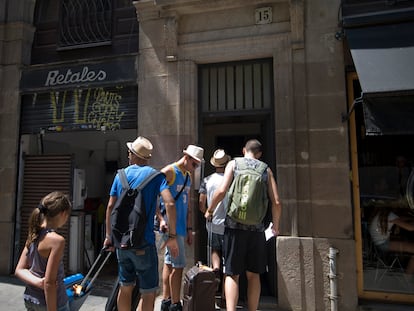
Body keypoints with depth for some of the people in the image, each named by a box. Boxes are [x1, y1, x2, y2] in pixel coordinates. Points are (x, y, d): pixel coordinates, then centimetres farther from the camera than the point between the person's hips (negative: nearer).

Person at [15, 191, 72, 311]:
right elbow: (49, 282, -24)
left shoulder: (33, 234, -1)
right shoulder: (56, 239, -25)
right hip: (50, 301, -7)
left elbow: (19, 270, 1)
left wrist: (38, 282, -13)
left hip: (29, 298, 8)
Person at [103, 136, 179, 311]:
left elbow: (110, 207, 5)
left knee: (125, 287, 21)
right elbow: (170, 203, -21)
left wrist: (108, 236, 14)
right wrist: (172, 236, -13)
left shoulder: (121, 175, 5)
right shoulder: (155, 175, -8)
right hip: (143, 243, -5)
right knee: (149, 292, 6)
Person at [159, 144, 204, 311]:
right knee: (178, 265, -4)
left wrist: (189, 229, 18)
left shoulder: (188, 176, 16)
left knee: (169, 263, 15)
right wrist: (161, 219, -21)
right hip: (170, 225, -8)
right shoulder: (169, 171, -10)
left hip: (181, 226, 8)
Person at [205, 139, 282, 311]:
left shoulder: (234, 163, 5)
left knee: (232, 273, 3)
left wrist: (209, 210, 7)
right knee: (253, 274, 15)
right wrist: (276, 225, 19)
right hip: (257, 227, 2)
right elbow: (276, 202, 4)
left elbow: (221, 190, -9)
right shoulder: (266, 170, 10)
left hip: (235, 224, -2)